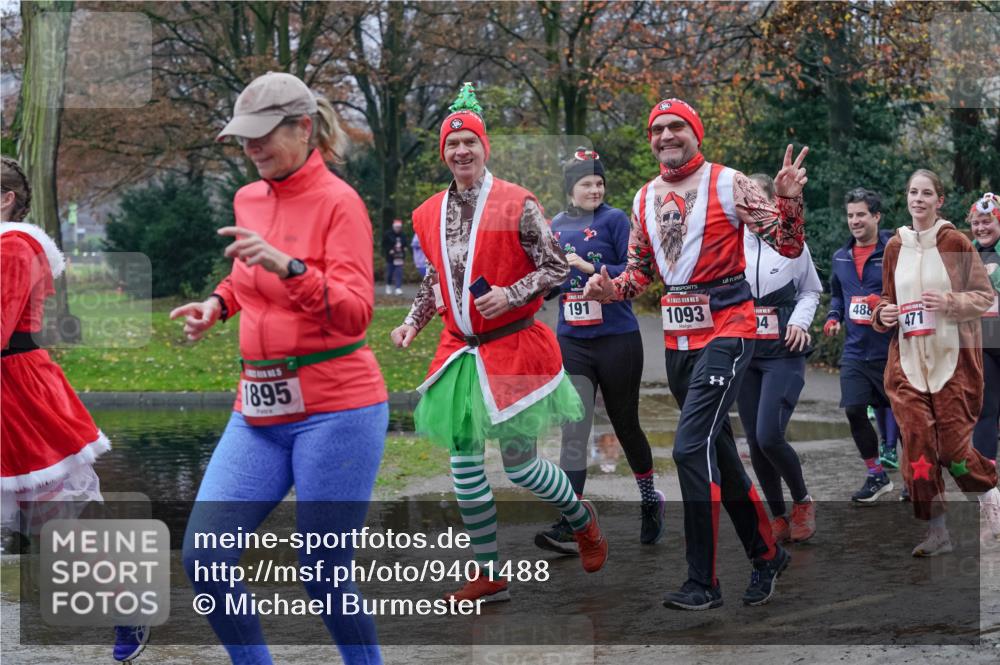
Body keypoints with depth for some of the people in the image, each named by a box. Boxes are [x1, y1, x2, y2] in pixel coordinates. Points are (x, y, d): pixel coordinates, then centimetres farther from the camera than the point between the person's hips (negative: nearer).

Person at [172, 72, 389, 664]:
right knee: (203, 558, -5)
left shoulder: (338, 202, -9)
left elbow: (355, 314, -20)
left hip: (335, 409, -6)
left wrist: (287, 266, -33)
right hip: (260, 410, 6)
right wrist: (219, 303, 11)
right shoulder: (248, 200, 11)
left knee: (324, 576, -2)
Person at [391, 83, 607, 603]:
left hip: (513, 347, -5)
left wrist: (511, 295, -21)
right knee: (464, 464, 3)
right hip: (459, 351, 5)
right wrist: (413, 321, 8)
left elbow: (557, 268, -8)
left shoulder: (517, 204, -9)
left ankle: (582, 519, 31)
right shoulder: (430, 214, 7)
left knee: (519, 462, 0)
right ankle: (489, 574, 14)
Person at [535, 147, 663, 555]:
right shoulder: (557, 226, 10)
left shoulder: (614, 220, -5)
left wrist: (591, 267, -21)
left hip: (617, 341, -3)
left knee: (625, 426, 11)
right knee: (573, 434, -8)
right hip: (571, 342, 3)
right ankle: (569, 527, -14)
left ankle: (650, 499, 35)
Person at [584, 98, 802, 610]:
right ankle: (766, 555, 31)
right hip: (678, 336, 7)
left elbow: (788, 247, -8)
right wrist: (613, 289, 0)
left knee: (692, 447, -16)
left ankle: (703, 582, -9)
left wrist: (789, 201, -26)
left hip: (726, 328, -7)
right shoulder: (646, 198, 10)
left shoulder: (728, 183, -8)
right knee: (719, 451, 14)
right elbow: (641, 267, 20)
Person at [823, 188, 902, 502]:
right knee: (854, 410, -4)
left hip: (891, 350, -5)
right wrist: (834, 318, 7)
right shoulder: (840, 257, 10)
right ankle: (876, 475, 12)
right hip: (855, 350, 5)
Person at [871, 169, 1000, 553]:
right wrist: (883, 314, -1)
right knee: (917, 442, -5)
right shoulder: (895, 247, 8)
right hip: (908, 359, 4)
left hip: (952, 358, -3)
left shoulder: (954, 242, -4)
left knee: (952, 443, -5)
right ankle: (937, 532, 5)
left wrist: (950, 302, -17)